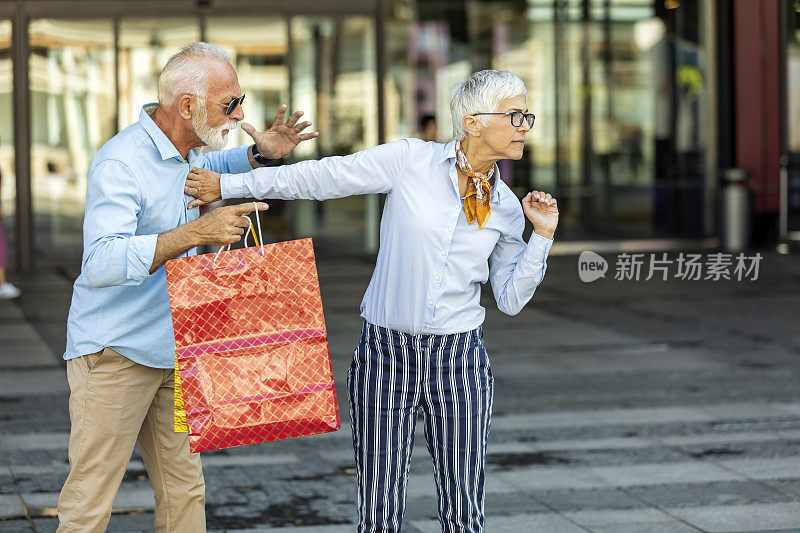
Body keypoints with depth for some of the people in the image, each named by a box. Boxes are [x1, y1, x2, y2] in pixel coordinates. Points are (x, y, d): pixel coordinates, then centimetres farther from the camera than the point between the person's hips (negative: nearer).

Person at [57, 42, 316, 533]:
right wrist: (194, 233, -42)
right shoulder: (120, 164, -22)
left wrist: (260, 153, 11)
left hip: (168, 352, 8)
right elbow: (101, 263, -35)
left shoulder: (185, 148, 6)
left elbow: (209, 168, 32)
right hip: (114, 354, -8)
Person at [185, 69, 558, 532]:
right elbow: (322, 177, -4)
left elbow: (511, 299, 8)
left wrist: (543, 236, -4)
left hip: (459, 361, 2)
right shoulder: (412, 160, -7)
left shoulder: (506, 208, 4)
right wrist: (227, 185, -5)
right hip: (387, 353, -2)